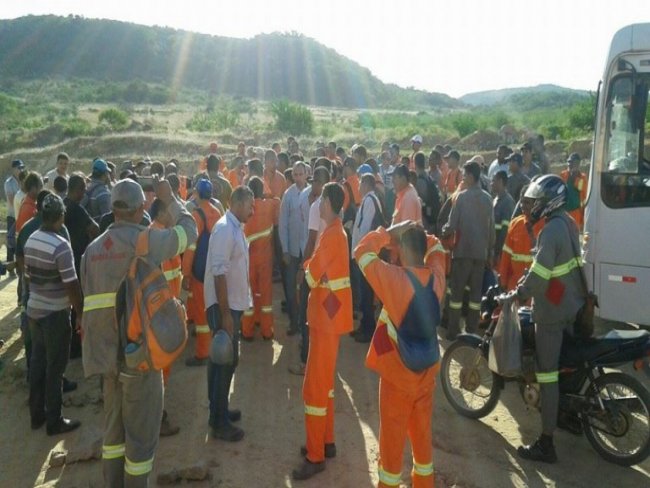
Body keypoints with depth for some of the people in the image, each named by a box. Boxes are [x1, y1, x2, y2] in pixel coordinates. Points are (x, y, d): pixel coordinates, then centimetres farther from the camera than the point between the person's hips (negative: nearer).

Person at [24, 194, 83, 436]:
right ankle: (54, 421, 14)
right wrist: (80, 314, -12)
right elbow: (72, 285, -21)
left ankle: (37, 415, 29)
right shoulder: (61, 246, -21)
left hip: (34, 311, 7)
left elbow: (27, 276, 12)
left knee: (37, 363, 17)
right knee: (55, 368, 3)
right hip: (55, 315, -7)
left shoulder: (30, 241, 2)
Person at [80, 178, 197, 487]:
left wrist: (96, 344, 16)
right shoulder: (147, 240, -13)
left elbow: (88, 302, 8)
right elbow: (189, 230, 2)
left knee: (114, 424, 21)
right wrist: (169, 199, 16)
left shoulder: (93, 248, 5)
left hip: (108, 351, 7)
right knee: (142, 429, 7)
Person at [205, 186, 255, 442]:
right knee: (225, 360, -1)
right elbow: (219, 273, -23)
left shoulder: (236, 227, 10)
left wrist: (233, 308, 17)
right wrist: (225, 313, -23)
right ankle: (219, 422, 11)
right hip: (223, 306, -9)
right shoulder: (225, 229, -19)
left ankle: (219, 411, 31)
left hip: (233, 303, 9)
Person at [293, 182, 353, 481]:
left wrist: (307, 268, -2)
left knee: (314, 386, -3)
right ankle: (326, 440, 31)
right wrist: (313, 268, -5)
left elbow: (311, 276, -21)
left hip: (327, 316, -10)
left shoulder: (331, 235, -20)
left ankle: (315, 456, 8)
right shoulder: (336, 231, 12)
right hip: (330, 314, 10)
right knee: (325, 381, 19)